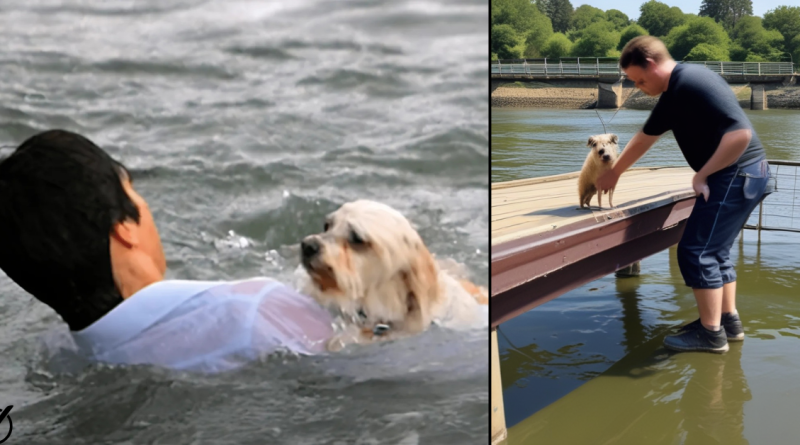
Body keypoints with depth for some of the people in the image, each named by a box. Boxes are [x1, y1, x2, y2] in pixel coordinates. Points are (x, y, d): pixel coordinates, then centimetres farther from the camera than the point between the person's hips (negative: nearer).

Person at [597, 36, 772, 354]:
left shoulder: (694, 83, -19)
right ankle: (729, 321, 26)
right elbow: (644, 138, 26)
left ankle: (711, 333, 5)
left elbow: (741, 133, -26)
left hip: (738, 175, -10)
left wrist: (702, 175, -17)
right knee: (715, 250, 18)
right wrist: (613, 174, 34)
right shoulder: (673, 95, 12)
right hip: (740, 177, 10)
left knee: (697, 251, -4)